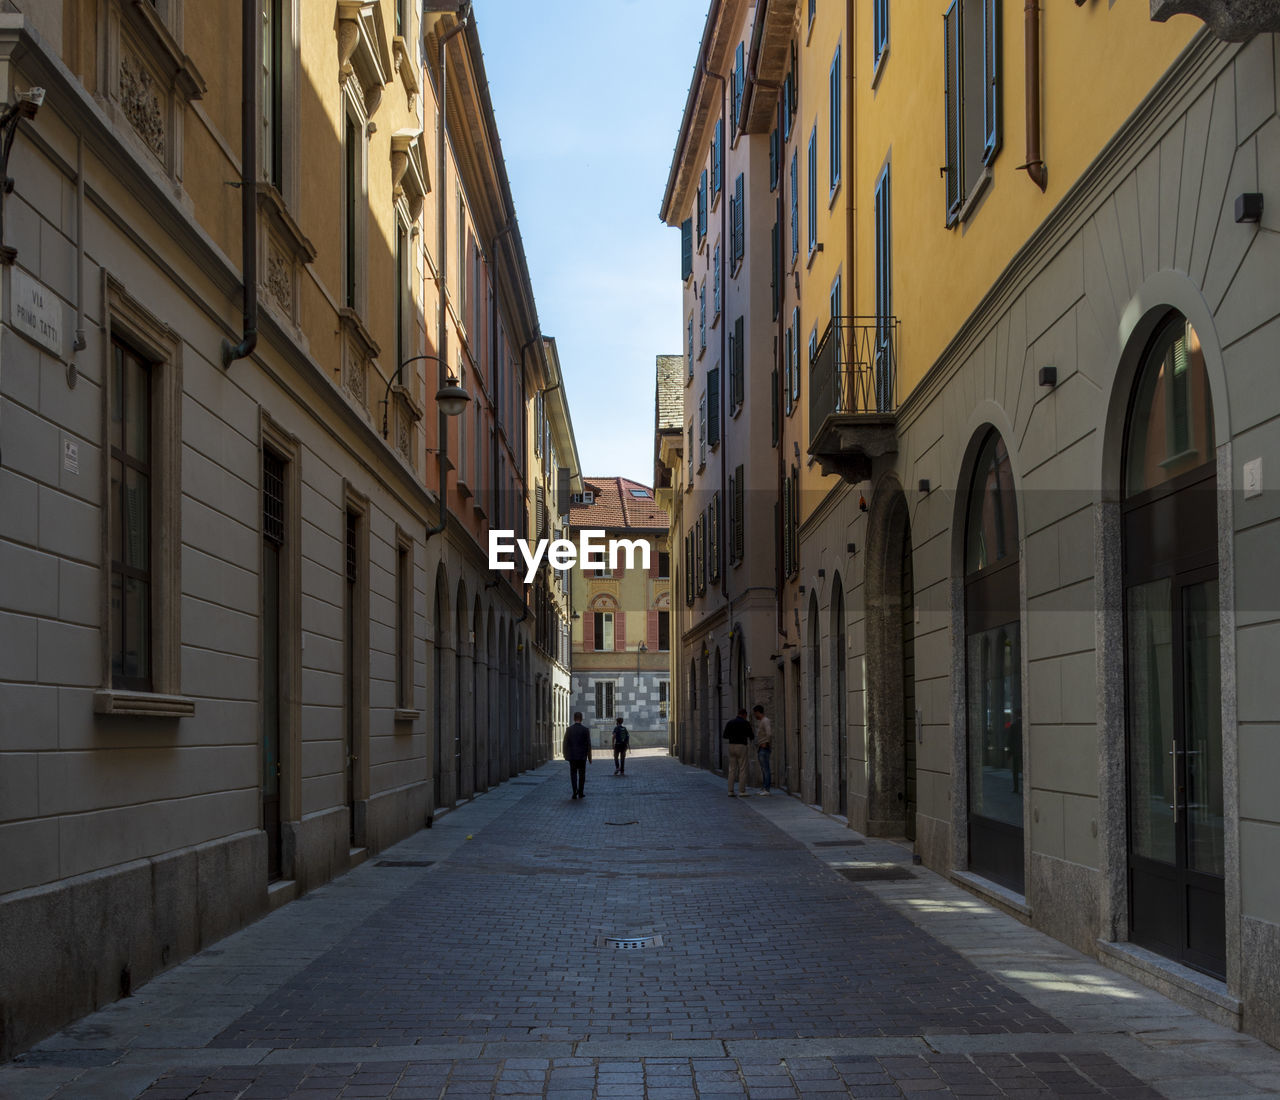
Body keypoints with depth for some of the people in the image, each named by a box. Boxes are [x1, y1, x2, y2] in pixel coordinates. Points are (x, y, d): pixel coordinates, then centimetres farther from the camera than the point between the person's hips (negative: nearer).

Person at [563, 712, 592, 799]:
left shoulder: (569, 729, -4)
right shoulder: (585, 730, -6)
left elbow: (565, 743, -1)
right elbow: (588, 744, -5)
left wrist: (566, 755, 11)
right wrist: (589, 757, 4)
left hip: (572, 756, 0)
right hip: (582, 756, 0)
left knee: (573, 774, 6)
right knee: (582, 774, 10)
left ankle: (575, 792, -7)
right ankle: (580, 793, 14)